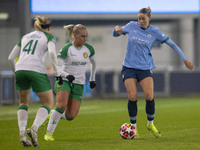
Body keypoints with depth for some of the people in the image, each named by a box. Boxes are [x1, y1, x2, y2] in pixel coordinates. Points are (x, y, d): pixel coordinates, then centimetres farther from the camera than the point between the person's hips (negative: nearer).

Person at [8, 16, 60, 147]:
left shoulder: (25, 37, 24)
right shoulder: (49, 37, 11)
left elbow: (11, 58, 22)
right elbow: (52, 52, -10)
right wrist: (57, 71, -2)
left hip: (20, 69, 4)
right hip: (37, 71, -4)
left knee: (24, 103, 22)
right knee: (48, 103, 10)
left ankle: (22, 134, 3)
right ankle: (34, 129, -13)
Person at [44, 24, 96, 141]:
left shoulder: (89, 49, 3)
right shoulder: (66, 49, -10)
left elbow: (93, 63, 23)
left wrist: (92, 78, 26)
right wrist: (66, 75, -31)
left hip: (78, 84, 4)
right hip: (64, 81, -4)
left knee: (71, 116, -8)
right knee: (62, 105, -28)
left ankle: (52, 115, 24)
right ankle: (49, 133, -15)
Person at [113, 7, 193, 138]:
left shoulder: (154, 31, -1)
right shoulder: (132, 26, 1)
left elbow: (172, 44, 5)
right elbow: (115, 34, 14)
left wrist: (185, 59, 3)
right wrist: (117, 29, -11)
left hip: (145, 68, 0)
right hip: (129, 67, 0)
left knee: (149, 96, -15)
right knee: (132, 97, -12)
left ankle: (150, 124, 8)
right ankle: (133, 127, 2)